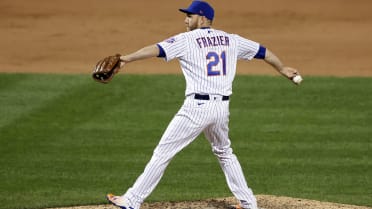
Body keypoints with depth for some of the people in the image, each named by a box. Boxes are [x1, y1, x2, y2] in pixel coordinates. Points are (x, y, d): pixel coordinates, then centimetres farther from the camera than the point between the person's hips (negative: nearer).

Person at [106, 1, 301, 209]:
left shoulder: (187, 40, -2)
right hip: (222, 107, 6)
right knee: (225, 153, 27)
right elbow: (263, 51, 23)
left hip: (197, 107, -6)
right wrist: (282, 69, 39)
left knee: (163, 152, -2)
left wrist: (127, 59, -23)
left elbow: (157, 49, -16)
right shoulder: (231, 40, 13)